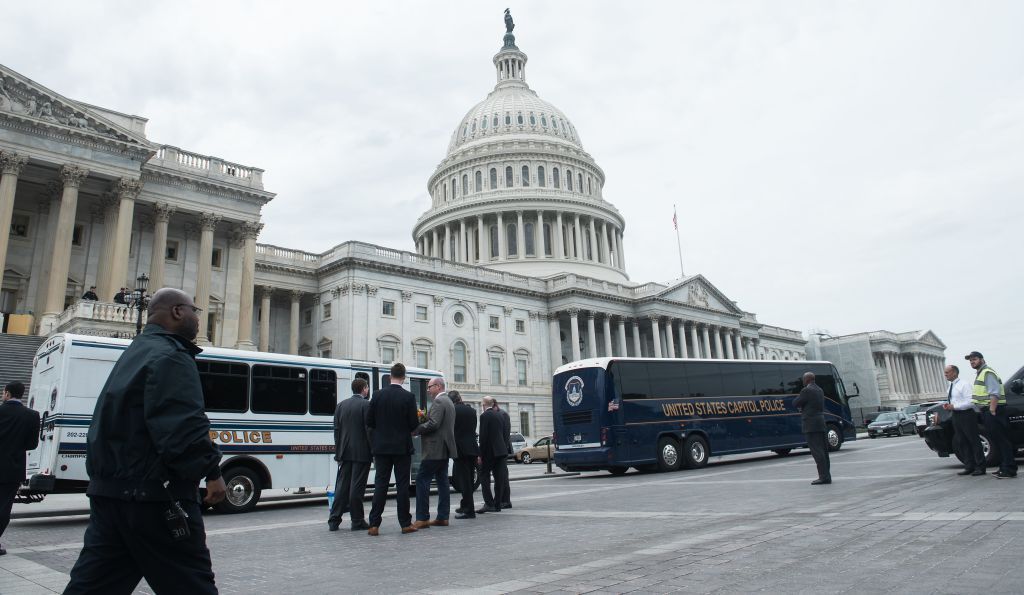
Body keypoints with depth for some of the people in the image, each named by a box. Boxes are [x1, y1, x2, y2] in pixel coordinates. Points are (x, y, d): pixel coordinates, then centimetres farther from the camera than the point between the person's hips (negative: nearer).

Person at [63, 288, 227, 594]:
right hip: (154, 495, -10)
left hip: (108, 489, 10)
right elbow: (183, 429, -25)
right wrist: (211, 471, -17)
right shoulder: (170, 357, -14)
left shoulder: (134, 354, 19)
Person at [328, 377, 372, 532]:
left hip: (345, 452, 5)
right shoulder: (366, 405, -9)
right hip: (361, 452, -5)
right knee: (357, 487, 0)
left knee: (342, 486, 11)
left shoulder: (341, 405, 9)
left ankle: (334, 520, 11)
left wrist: (338, 451, 13)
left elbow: (336, 430, 9)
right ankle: (357, 521, 6)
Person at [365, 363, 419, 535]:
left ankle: (374, 524, 3)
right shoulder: (408, 397, -9)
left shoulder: (378, 395, -2)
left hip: (381, 447, 2)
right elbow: (414, 424, -9)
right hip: (402, 447, -2)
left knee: (380, 484, 6)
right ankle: (405, 523, 10)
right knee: (402, 485, 5)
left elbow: (369, 422, 1)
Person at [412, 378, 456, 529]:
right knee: (442, 481, 11)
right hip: (444, 449, 10)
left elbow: (433, 424, -22)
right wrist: (423, 419, 10)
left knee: (422, 480, -7)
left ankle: (422, 518, -7)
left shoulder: (439, 402, -13)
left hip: (435, 450, -10)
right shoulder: (449, 402, 19)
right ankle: (443, 517, 13)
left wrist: (416, 429, -12)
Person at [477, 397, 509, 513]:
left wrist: (480, 454, -11)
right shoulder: (499, 415, 13)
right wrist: (505, 448, 18)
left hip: (490, 451, -7)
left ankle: (489, 504, -6)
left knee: (484, 476, 2)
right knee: (499, 479, 8)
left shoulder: (484, 416, -10)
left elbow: (483, 436, -14)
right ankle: (497, 505, 11)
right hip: (501, 450, 7)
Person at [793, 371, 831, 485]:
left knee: (817, 451, -8)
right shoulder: (819, 390, 16)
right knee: (823, 450, 11)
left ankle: (824, 477, -10)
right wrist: (803, 407, 12)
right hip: (821, 423, 9)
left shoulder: (806, 390, -12)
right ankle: (826, 476, 14)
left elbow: (795, 403, -8)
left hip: (811, 425, -9)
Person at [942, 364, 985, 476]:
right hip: (956, 416, 9)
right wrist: (947, 406, 4)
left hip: (966, 415, -9)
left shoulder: (964, 385, -11)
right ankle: (969, 467, 18)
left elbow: (970, 402, -18)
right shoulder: (950, 387, 14)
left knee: (974, 441, -1)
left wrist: (954, 406, -19)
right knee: (961, 442, 11)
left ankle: (980, 467, 6)